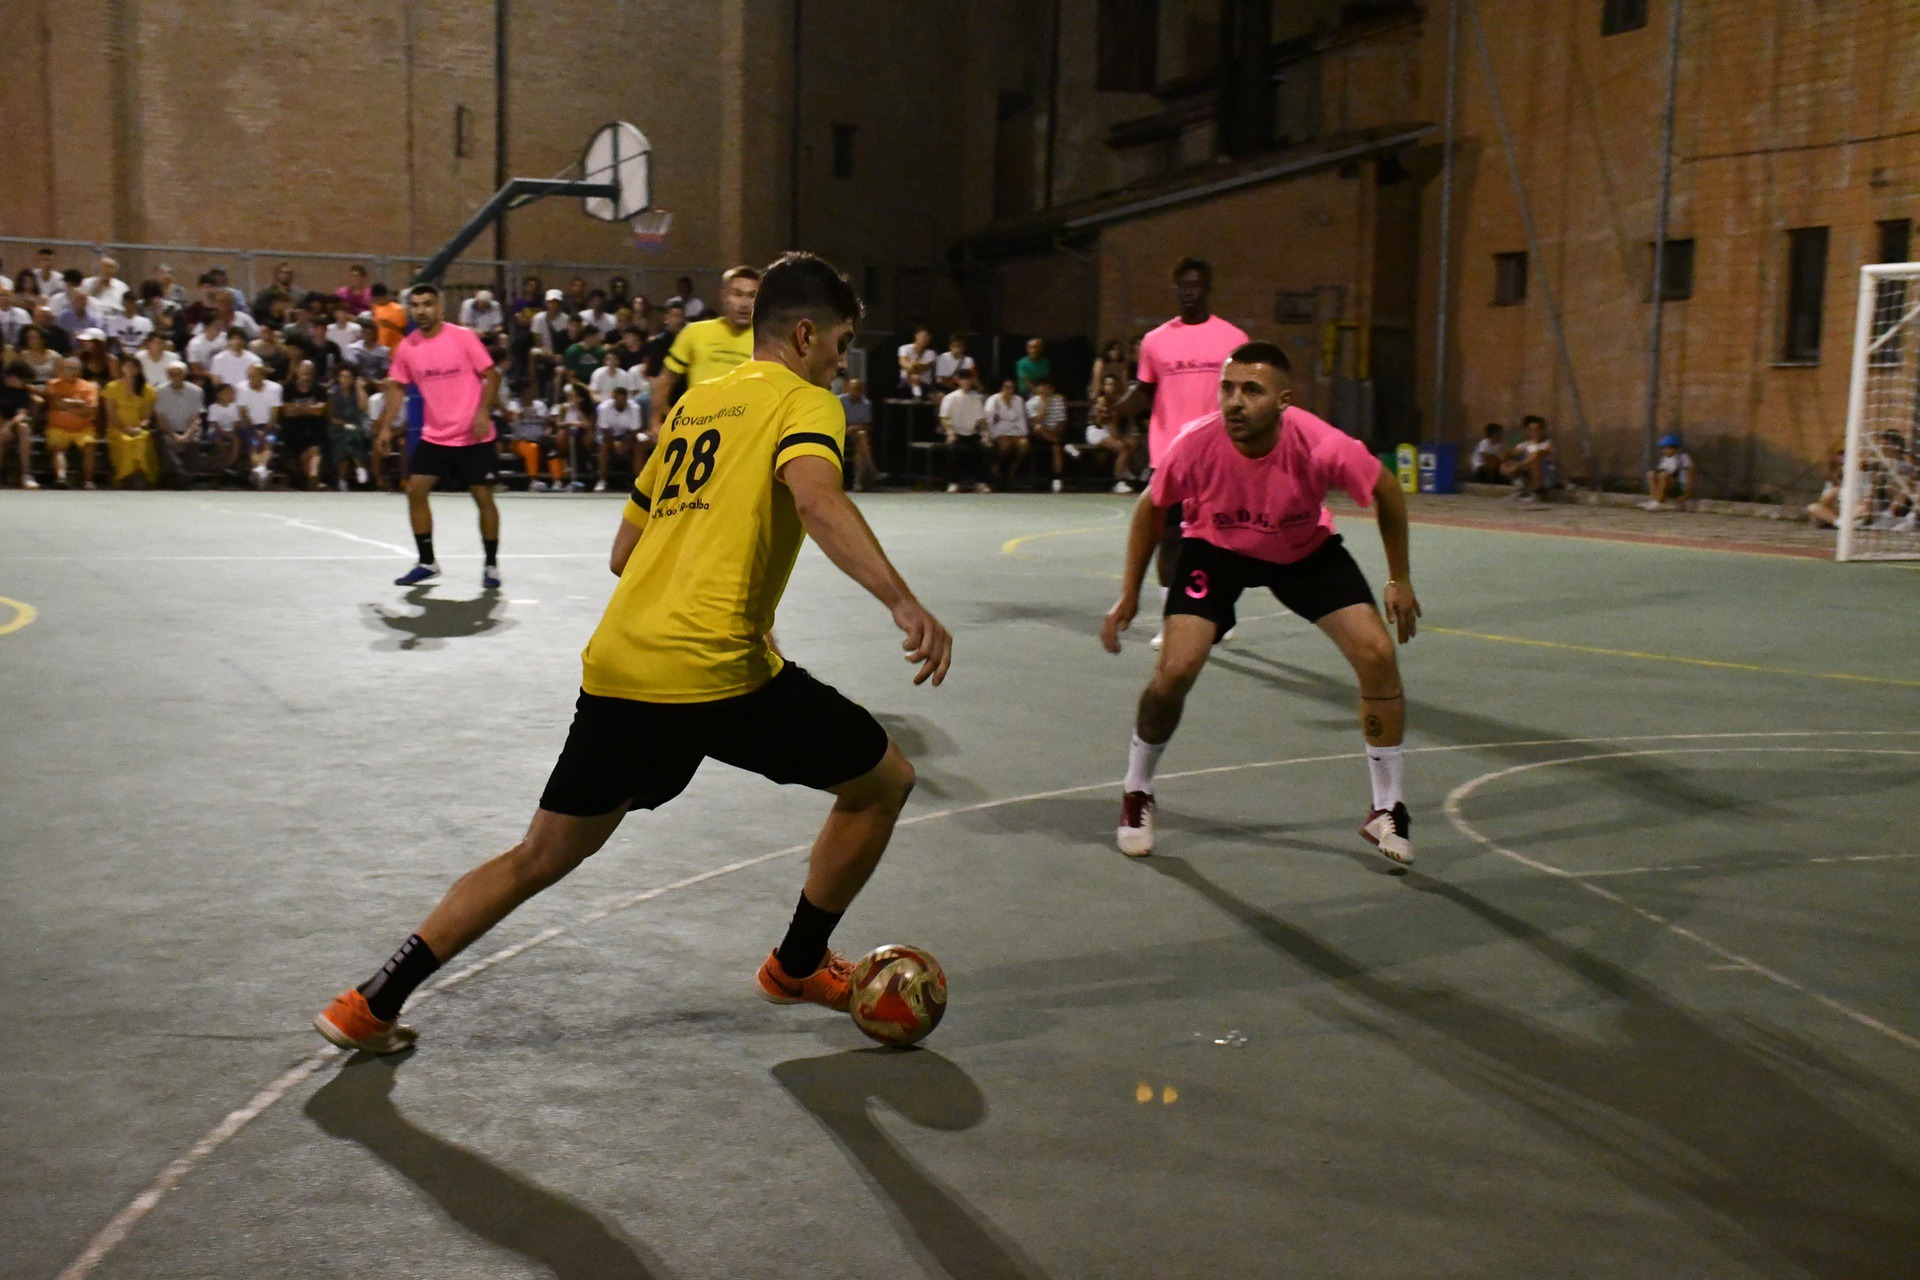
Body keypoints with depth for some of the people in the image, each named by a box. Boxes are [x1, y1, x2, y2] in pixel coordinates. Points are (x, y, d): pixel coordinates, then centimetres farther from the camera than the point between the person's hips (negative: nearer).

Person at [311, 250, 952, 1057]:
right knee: (883, 781, 13)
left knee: (543, 854, 19)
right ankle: (798, 966, 26)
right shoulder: (803, 402, 2)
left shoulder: (694, 404, 23)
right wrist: (903, 602, -32)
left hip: (616, 667, 7)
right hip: (719, 671, -7)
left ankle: (371, 1005, 18)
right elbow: (818, 499, -22)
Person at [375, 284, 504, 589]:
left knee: (483, 497, -2)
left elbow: (491, 376, -8)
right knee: (415, 491, -2)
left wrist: (483, 412, -21)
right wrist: (385, 426, 0)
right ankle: (427, 562, 12)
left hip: (474, 437, -4)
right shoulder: (406, 347, 1)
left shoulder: (462, 337, -10)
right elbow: (397, 388, 10)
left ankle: (491, 565, 13)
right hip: (434, 435, 4)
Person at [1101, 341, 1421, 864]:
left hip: (1307, 549, 1)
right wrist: (1129, 595, -6)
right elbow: (1151, 507, -9)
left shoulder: (1321, 446, -34)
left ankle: (1386, 811, 7)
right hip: (1215, 547, 0)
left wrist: (1400, 580, -5)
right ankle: (1136, 795, 12)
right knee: (1175, 670, -17)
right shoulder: (1196, 444, -31)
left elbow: (1386, 492, -12)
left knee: (1377, 655, -12)